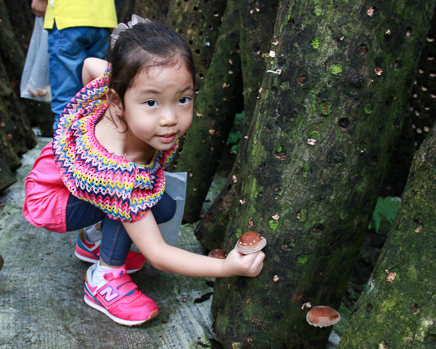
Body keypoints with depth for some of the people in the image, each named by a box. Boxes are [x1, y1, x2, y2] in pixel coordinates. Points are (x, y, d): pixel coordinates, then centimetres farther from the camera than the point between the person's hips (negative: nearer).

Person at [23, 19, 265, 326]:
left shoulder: (129, 86, -27)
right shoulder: (122, 173, -44)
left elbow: (91, 64, -4)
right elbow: (157, 255, -36)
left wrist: (90, 116, 12)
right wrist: (227, 267, -42)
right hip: (51, 197, -7)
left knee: (163, 207, -4)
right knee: (131, 201, -32)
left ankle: (95, 239, 17)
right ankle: (105, 278, -13)